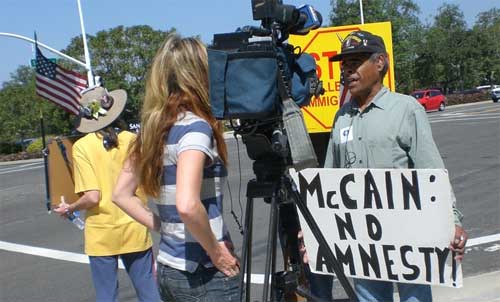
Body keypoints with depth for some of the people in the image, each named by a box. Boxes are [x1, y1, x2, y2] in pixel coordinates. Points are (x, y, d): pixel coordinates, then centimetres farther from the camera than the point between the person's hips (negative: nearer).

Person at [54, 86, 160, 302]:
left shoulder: (82, 146, -11)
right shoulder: (132, 140, -4)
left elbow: (92, 197, -16)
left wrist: (70, 209, 2)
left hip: (101, 234, -2)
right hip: (135, 230, 2)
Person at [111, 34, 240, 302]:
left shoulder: (155, 127, 5)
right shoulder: (195, 126, -17)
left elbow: (121, 194, 12)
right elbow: (187, 205, -30)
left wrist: (163, 229, 9)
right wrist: (216, 252, -16)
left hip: (168, 267, 7)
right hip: (203, 274, -7)